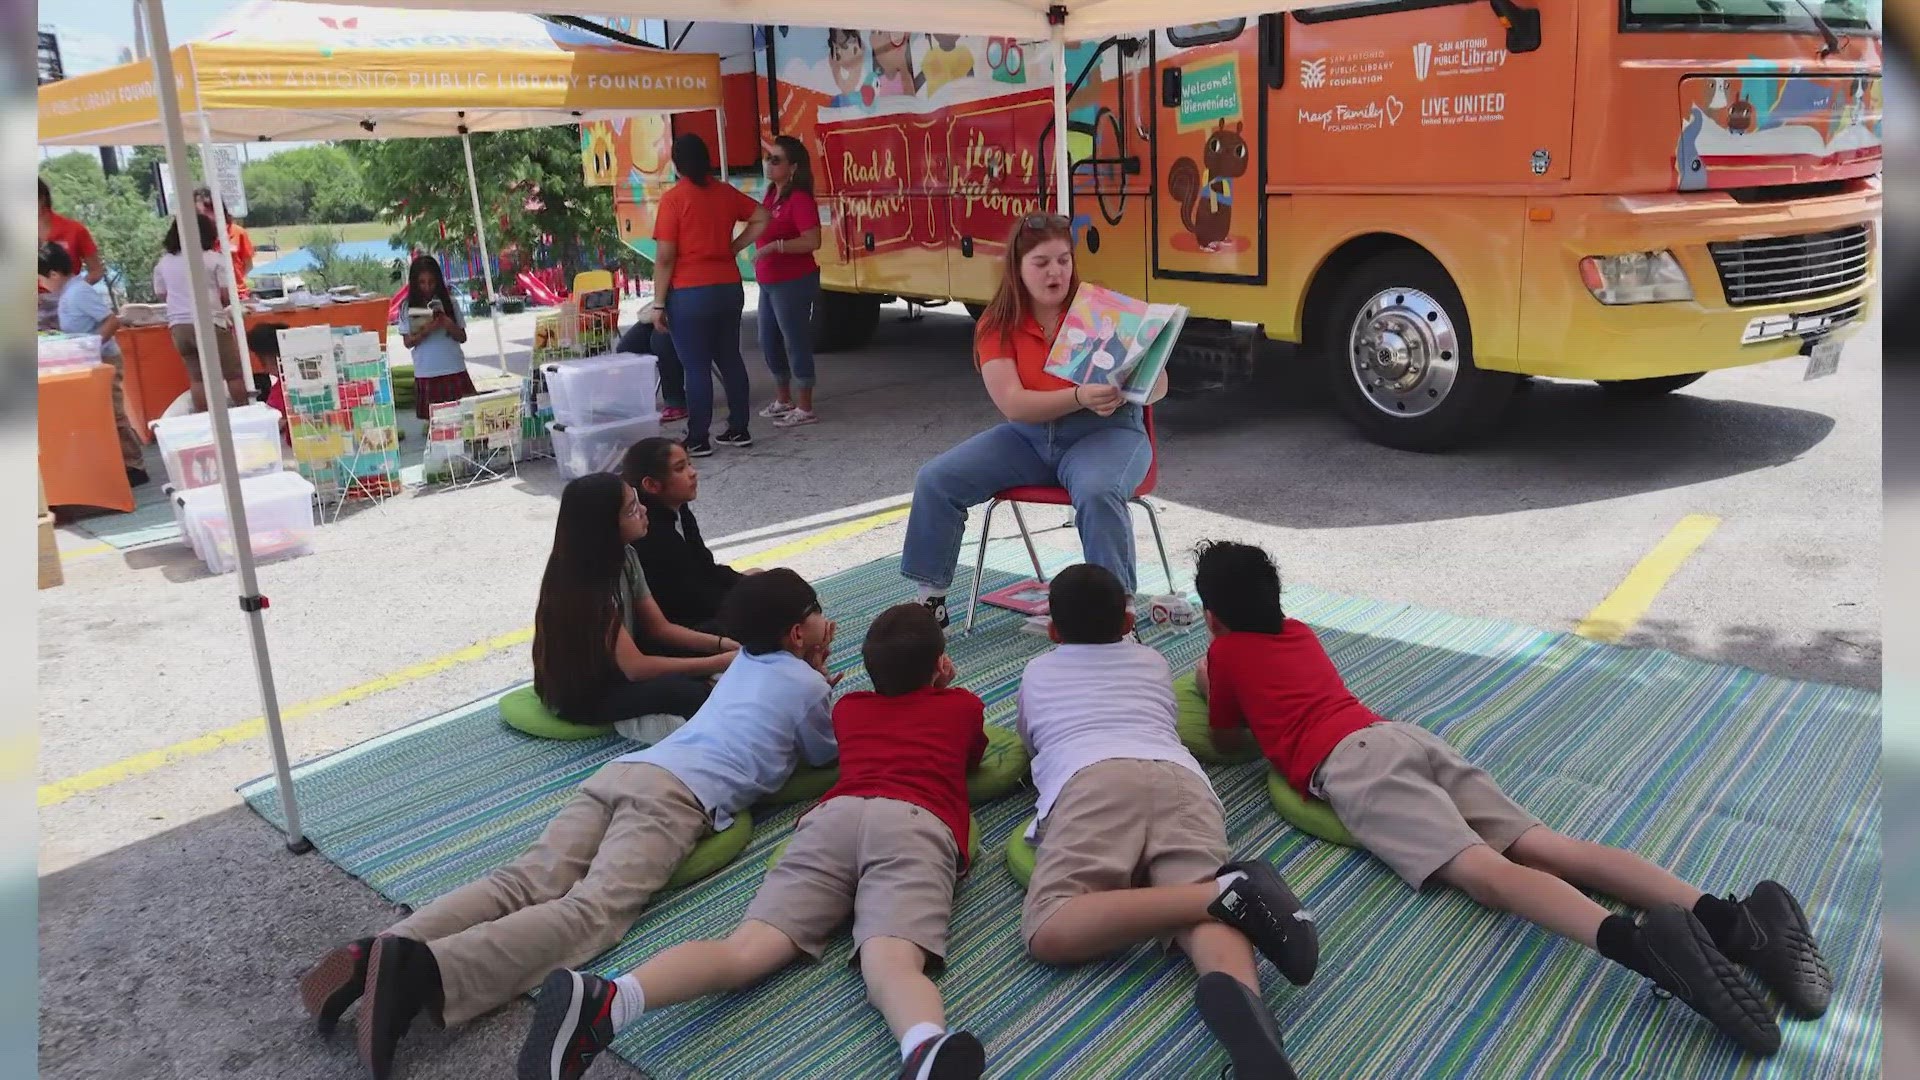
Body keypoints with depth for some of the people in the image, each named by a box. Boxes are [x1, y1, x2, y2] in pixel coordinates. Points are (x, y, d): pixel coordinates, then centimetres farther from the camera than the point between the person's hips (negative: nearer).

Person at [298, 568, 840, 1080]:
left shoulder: (747, 657, 34)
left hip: (624, 767, 8)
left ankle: (378, 953, -29)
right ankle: (426, 969, -46)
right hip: (679, 792, -7)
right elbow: (824, 755, 33)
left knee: (527, 881, -9)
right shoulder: (808, 685, 14)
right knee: (592, 910, -24)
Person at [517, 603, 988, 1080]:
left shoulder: (847, 708, 36)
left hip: (836, 813, 2)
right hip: (915, 824, -2)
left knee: (746, 951, -16)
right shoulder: (965, 705, 31)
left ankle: (604, 1001, -44)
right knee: (892, 966, -29)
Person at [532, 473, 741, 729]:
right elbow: (635, 668, -30)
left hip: (617, 670, 8)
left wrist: (725, 645, -14)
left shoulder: (624, 557, -6)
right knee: (686, 691, -32)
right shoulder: (584, 585, -31)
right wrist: (722, 662, -29)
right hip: (581, 695, -8)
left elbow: (659, 628, 0)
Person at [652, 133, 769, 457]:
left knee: (696, 367, -2)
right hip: (729, 288, 6)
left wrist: (659, 303, -7)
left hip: (689, 294, -6)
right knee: (730, 359, 13)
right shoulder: (725, 192, 6)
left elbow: (664, 257, -12)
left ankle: (698, 440, 3)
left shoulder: (673, 198, -10)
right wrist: (733, 248, 11)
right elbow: (761, 218, 13)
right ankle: (738, 430, 19)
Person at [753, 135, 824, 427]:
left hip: (793, 283, -10)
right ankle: (783, 400, 31)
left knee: (796, 342, -3)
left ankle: (804, 408, 7)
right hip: (769, 283, 10)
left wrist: (775, 246, -28)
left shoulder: (800, 199, -16)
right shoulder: (772, 195, 13)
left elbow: (812, 241, -24)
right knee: (769, 343, 16)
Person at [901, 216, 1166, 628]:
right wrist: (1079, 397, -31)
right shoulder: (997, 325, -2)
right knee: (935, 480, -11)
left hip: (1106, 431, -3)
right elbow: (1013, 405, -15)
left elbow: (1158, 384, -9)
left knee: (1098, 494, -37)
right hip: (1028, 436, 3)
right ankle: (930, 598, 2)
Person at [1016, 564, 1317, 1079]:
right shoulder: (1153, 662, 38)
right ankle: (1240, 993, -56)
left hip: (1093, 779, -3)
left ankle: (1225, 892, -34)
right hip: (1183, 777, 3)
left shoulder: (1037, 672, 35)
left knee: (1050, 932, -19)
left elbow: (1031, 744, 52)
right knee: (1202, 908, -19)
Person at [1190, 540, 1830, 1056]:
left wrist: (1209, 690, 40)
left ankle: (1639, 944, -52)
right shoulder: (1299, 630, 33)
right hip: (1404, 734, 7)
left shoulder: (1224, 652, 14)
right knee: (1544, 847, -9)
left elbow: (1227, 739, 25)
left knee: (1481, 870, -26)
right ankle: (1732, 918, -29)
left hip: (1351, 765, -6)